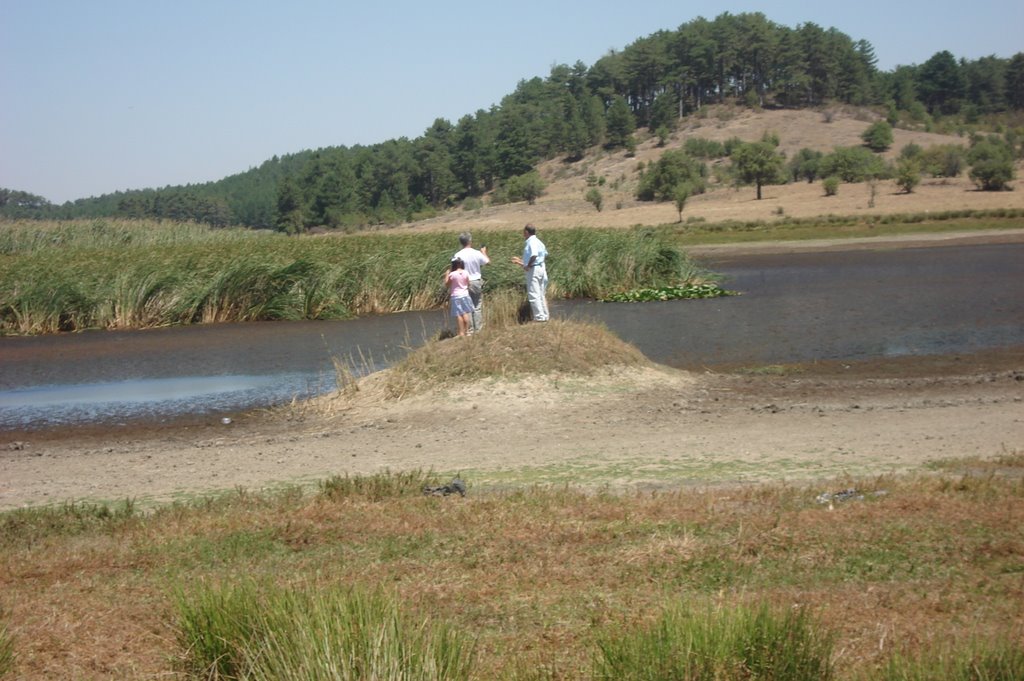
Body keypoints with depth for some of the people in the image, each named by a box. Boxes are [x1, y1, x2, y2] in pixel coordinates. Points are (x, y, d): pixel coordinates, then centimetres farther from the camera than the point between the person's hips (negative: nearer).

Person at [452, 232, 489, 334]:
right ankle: (479, 329, 10)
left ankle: (470, 330, 4)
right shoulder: (477, 253, -9)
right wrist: (484, 252, 21)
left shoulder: (458, 255, -10)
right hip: (476, 282, 0)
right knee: (478, 308, 9)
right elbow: (488, 262, 5)